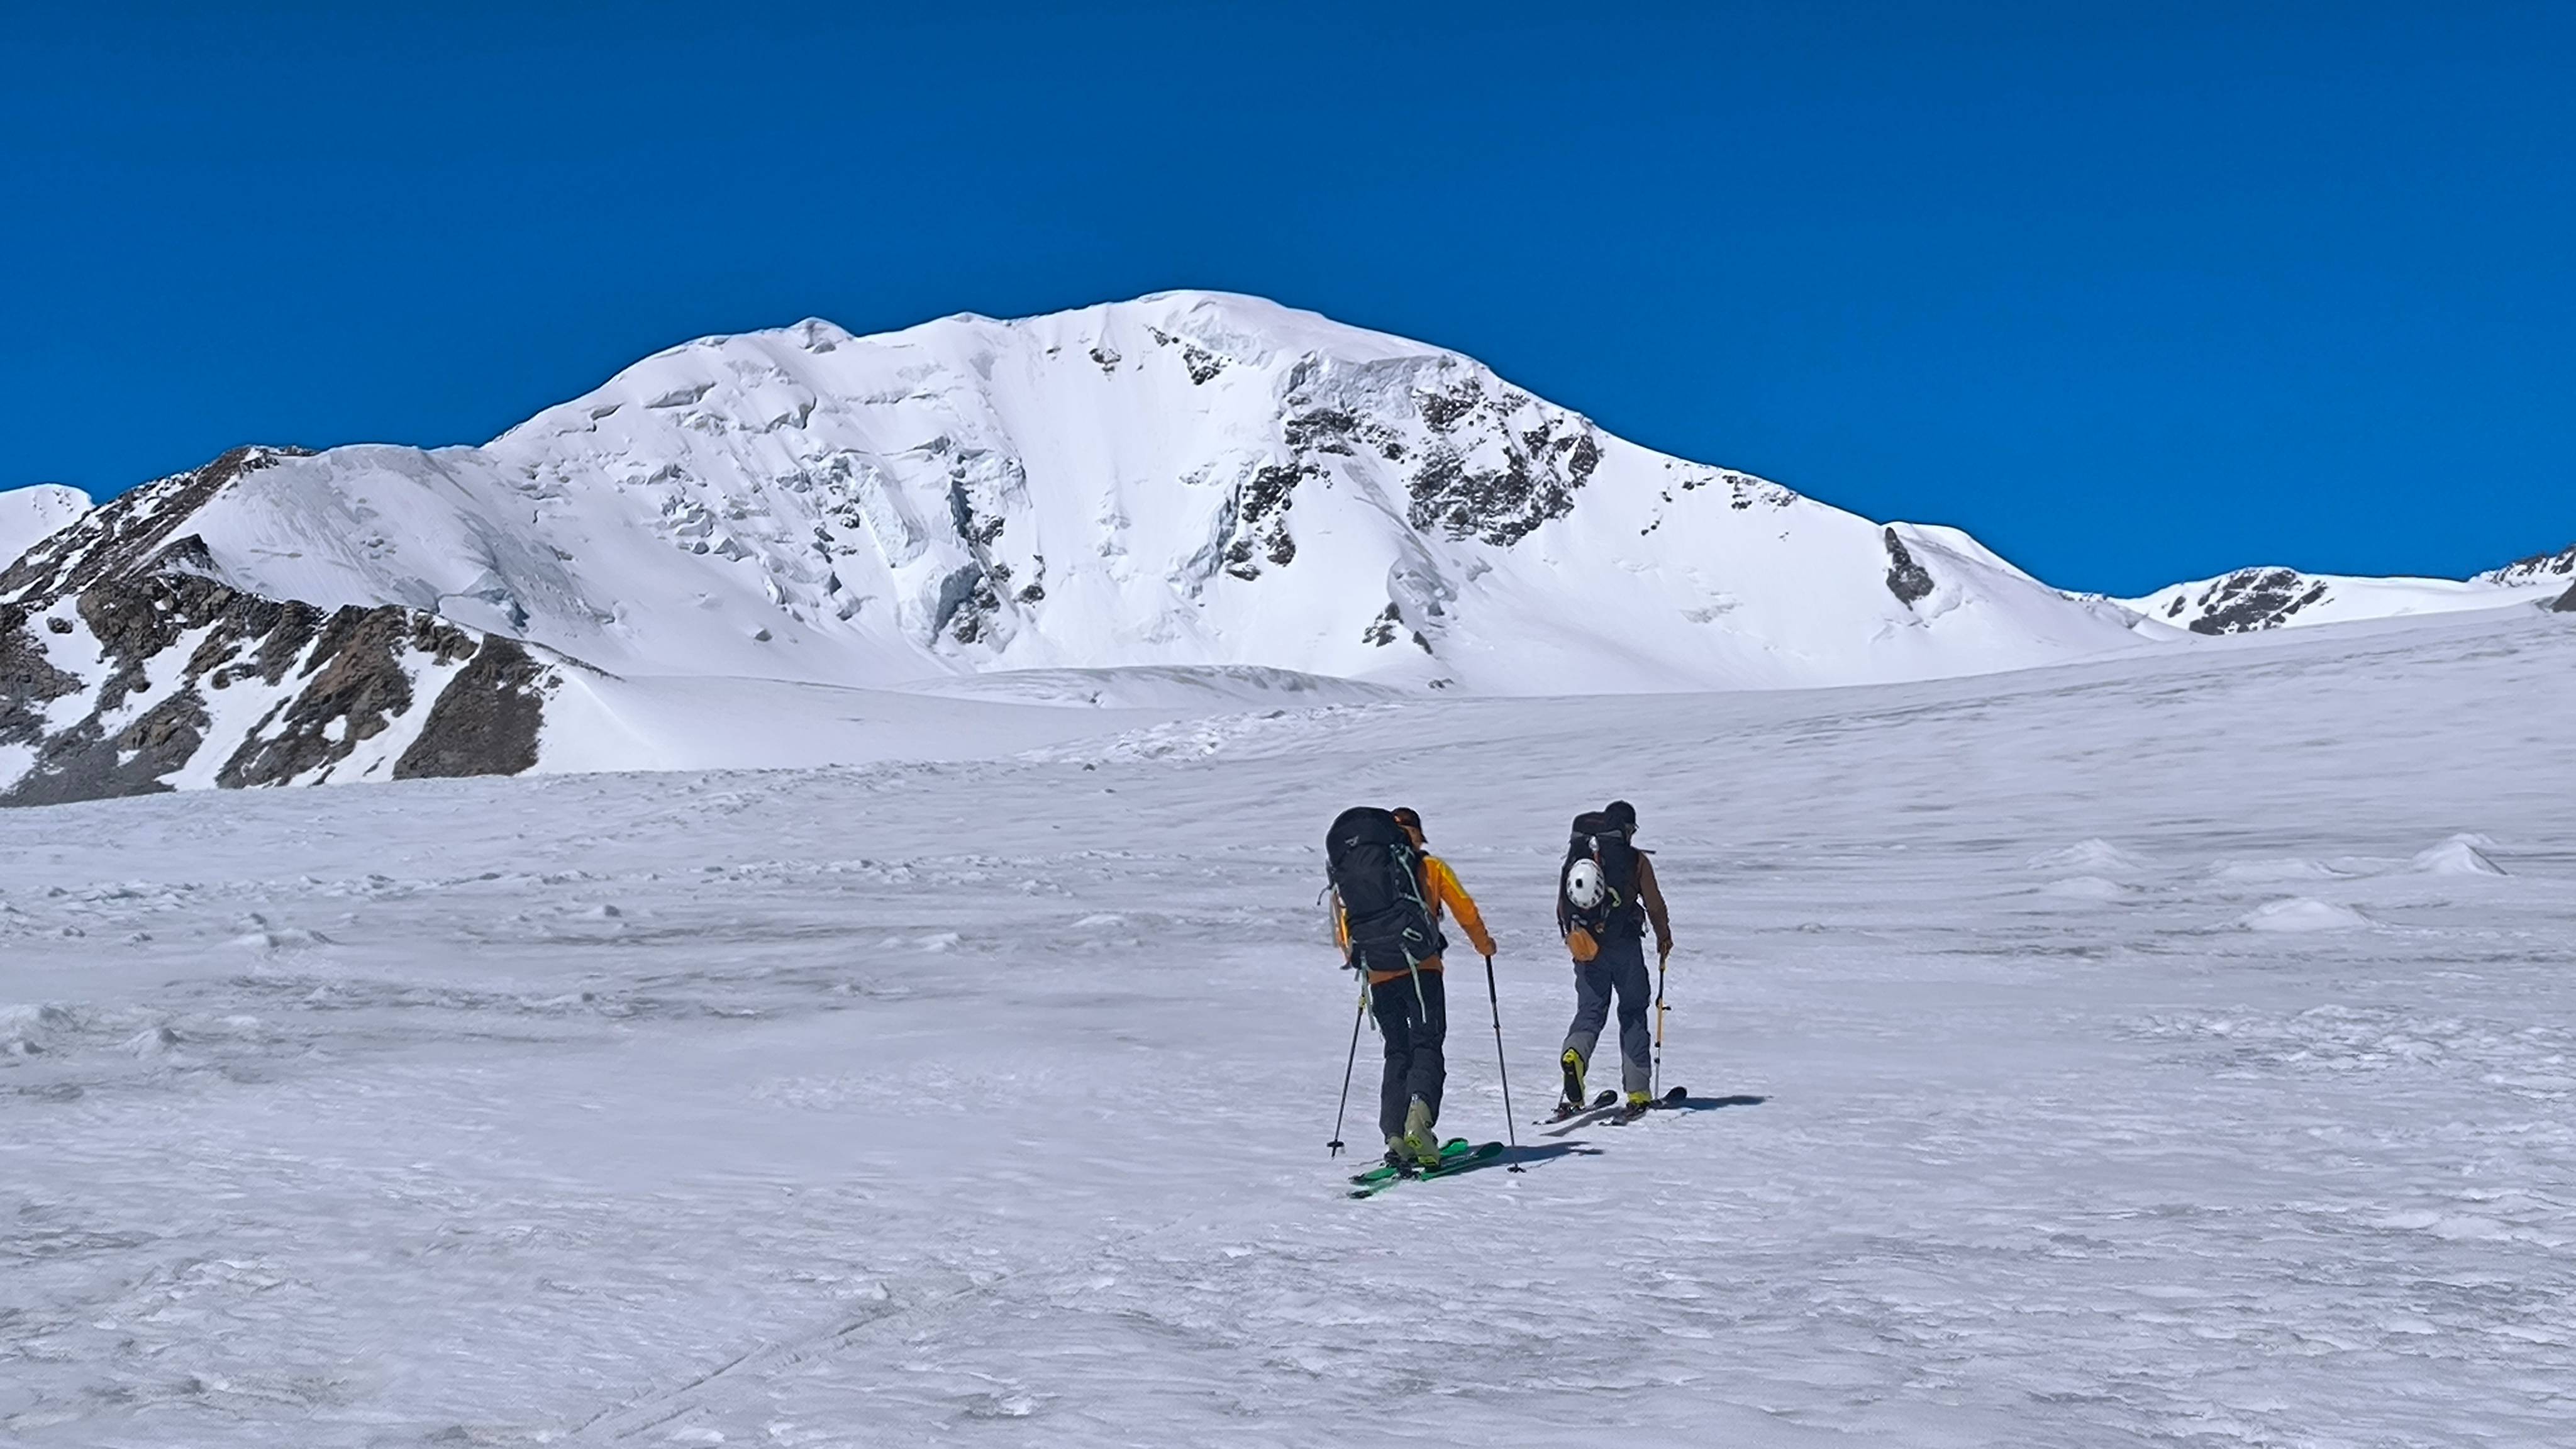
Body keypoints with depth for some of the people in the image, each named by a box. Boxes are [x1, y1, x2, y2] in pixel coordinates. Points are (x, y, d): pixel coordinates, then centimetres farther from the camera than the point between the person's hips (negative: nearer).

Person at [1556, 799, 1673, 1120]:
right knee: (1633, 1013, 10)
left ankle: (1574, 1053, -24)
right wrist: (1664, 937, 17)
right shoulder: (1636, 860, -4)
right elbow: (1654, 905, 0)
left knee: (1590, 1011, 9)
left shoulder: (1575, 857, 7)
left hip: (1585, 948, 3)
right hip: (1624, 948, -3)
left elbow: (1562, 908, 12)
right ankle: (1637, 1093, 9)